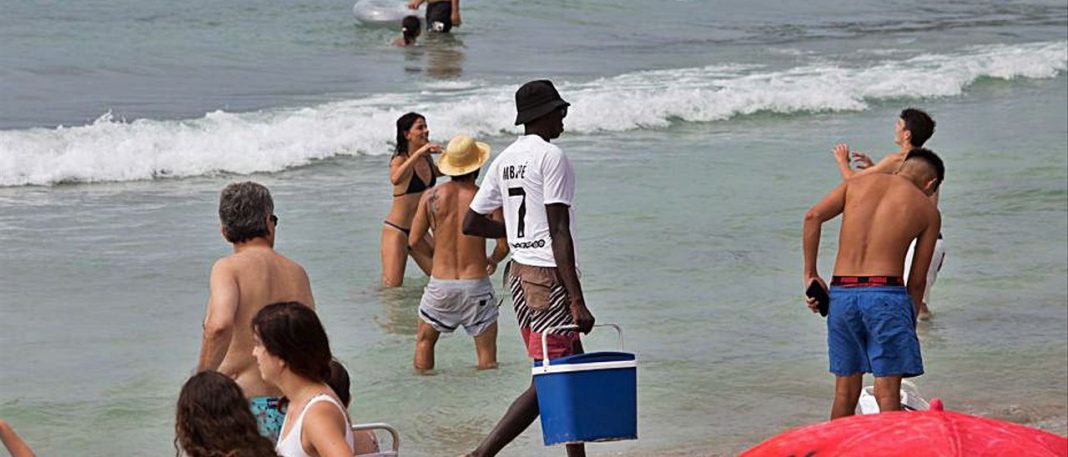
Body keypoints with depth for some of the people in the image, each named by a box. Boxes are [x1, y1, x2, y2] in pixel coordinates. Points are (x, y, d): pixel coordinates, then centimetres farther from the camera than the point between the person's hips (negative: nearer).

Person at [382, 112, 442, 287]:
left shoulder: (426, 158, 6)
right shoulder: (400, 160, -15)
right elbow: (395, 179, -41)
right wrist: (418, 153, -42)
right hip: (397, 231, -7)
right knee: (392, 288, -9)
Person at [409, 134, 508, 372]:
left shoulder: (431, 196, -2)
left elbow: (415, 241, 1)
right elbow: (504, 246, -8)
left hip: (440, 284, 2)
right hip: (476, 284, -2)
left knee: (424, 341, 21)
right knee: (487, 353, 8)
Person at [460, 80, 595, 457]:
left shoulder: (505, 159, 11)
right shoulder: (551, 157, -12)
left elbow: (471, 224, 14)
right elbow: (559, 233, -18)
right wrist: (577, 301, -19)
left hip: (520, 274, 9)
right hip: (550, 276, -9)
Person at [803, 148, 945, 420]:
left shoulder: (856, 183, 15)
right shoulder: (928, 211, 9)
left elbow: (813, 217, 0)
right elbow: (917, 280, 8)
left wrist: (810, 274, 4)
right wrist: (910, 321, 17)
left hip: (840, 292, 3)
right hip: (884, 293, -3)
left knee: (845, 390, 13)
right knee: (887, 392, -2)